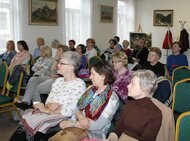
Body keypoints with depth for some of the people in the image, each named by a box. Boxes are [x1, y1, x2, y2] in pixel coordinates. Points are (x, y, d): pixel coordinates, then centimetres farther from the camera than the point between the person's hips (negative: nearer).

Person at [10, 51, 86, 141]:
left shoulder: (79, 84, -10)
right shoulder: (58, 80, 14)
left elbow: (68, 111, -16)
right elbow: (48, 102, 11)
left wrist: (47, 110, -8)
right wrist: (50, 105, -12)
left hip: (63, 117, -7)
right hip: (49, 112, 7)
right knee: (26, 116, -18)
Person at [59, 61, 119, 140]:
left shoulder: (112, 98, -13)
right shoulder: (90, 89, 7)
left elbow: (98, 125, -17)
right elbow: (77, 107, 7)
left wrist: (72, 123, -18)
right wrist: (81, 117, -17)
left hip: (93, 134, -6)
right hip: (77, 125, 6)